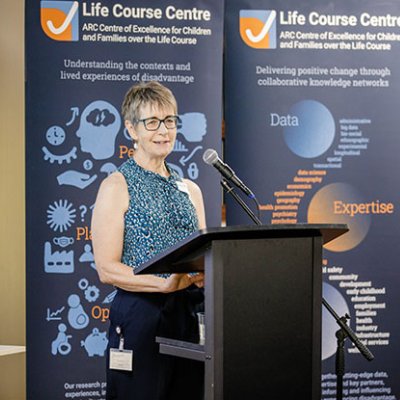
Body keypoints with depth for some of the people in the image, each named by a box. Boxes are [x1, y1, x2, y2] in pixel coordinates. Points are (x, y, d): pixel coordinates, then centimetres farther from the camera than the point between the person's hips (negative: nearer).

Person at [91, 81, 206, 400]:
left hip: (189, 314, 6)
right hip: (140, 316, -6)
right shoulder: (117, 186, -3)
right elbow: (107, 268, -10)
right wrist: (165, 284, -23)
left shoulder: (190, 189, 15)